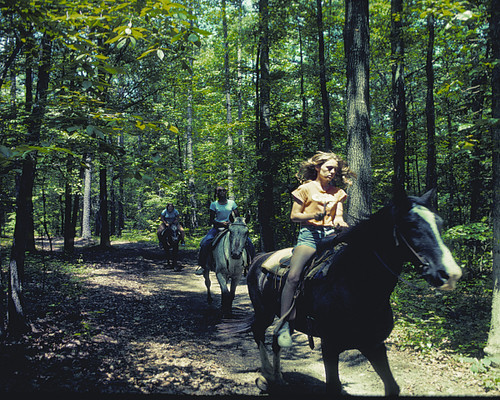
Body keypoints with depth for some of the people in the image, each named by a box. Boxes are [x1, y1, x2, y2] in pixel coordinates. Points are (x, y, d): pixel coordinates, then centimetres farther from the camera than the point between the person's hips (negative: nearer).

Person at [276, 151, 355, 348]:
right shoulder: (306, 188, 6)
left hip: (331, 235, 4)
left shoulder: (338, 192, 18)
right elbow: (294, 216, 3)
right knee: (293, 276, -25)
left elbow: (339, 217, 9)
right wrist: (314, 215, -15)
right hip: (309, 235, -4)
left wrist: (340, 223, -16)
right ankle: (284, 324, -18)